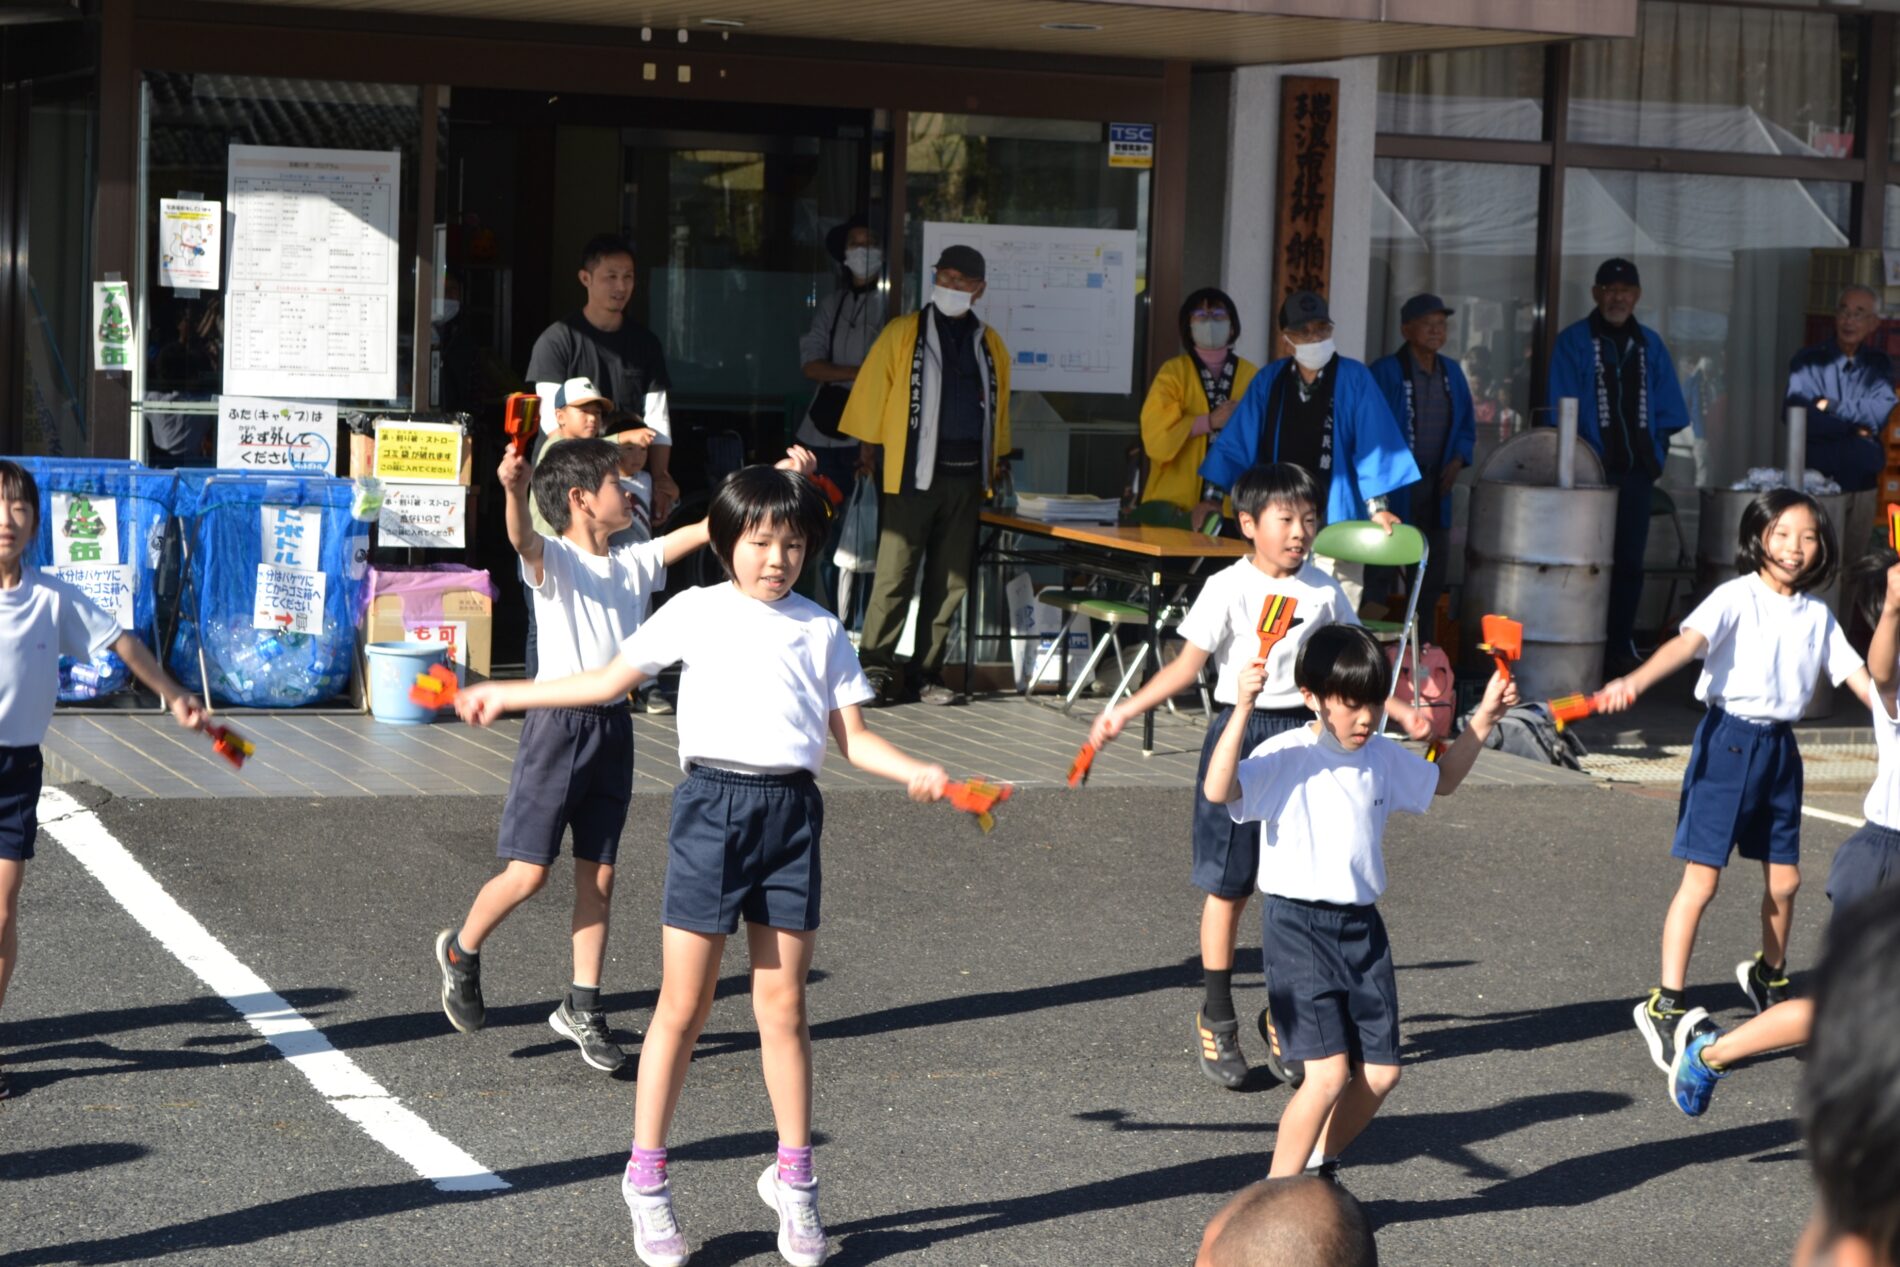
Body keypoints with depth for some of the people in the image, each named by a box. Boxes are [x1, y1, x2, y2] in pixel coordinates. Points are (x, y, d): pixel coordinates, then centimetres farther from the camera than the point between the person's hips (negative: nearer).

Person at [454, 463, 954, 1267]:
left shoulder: (820, 629, 12)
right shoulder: (698, 612, 7)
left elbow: (851, 737, 12)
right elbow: (611, 680, 12)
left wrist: (918, 772, -6)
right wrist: (504, 695, 10)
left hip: (791, 810, 2)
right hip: (713, 803, -2)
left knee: (783, 1007, 6)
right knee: (683, 1007, 1)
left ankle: (793, 1179, 18)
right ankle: (647, 1180, 11)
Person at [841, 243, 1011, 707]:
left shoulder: (989, 344, 13)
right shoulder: (903, 333, 1)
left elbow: (998, 406, 20)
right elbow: (871, 391, 1)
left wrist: (996, 460, 17)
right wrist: (872, 447, -1)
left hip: (966, 477, 4)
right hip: (913, 474, -4)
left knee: (950, 581, 6)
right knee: (895, 575, -6)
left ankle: (927, 673, 12)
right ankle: (876, 667, -1)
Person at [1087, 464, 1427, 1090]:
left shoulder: (1324, 591, 5)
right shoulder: (1229, 588, -6)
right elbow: (1187, 666, -6)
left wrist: (1407, 713, 12)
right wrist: (1126, 709, -15)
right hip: (1241, 732, -3)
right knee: (1229, 885, 2)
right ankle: (1216, 1021, 14)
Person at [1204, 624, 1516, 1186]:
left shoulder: (1382, 757, 8)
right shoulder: (1286, 758, -13)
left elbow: (1441, 780, 28)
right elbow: (1218, 790, -31)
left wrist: (1484, 718, 18)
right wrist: (1242, 710, -38)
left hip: (1362, 927, 7)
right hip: (1298, 928, -7)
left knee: (1380, 1072, 6)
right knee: (1328, 1072, -15)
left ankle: (1317, 1167, 29)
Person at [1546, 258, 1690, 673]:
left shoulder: (1650, 344, 13)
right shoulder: (1573, 342, 0)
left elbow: (1668, 410, 14)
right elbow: (1561, 411, -2)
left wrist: (1654, 450, 3)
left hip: (1636, 470, 4)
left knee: (1630, 560, 6)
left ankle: (1621, 645, 13)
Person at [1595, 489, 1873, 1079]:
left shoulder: (1817, 614, 8)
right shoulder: (1736, 597, -10)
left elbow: (1858, 675, 13)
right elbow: (1688, 641, -26)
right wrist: (1635, 681, -43)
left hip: (1780, 745, 6)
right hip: (1728, 738, -6)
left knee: (1784, 878, 14)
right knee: (1702, 877, -7)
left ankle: (1769, 976, 40)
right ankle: (1664, 1005, -3)